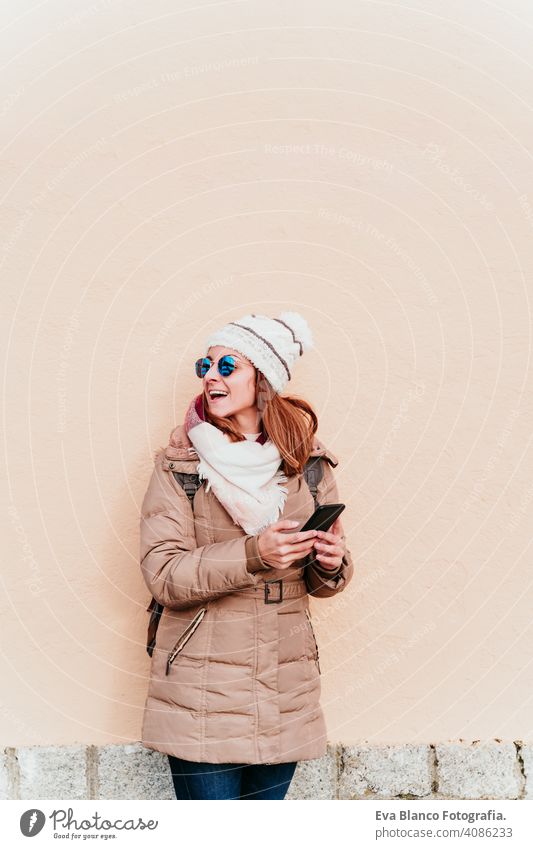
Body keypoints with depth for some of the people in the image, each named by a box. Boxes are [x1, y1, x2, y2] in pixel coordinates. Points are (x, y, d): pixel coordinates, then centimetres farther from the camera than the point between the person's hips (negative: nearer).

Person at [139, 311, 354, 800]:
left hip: (285, 695, 3)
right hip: (202, 697, -3)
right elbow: (162, 575, -13)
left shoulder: (307, 463, 5)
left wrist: (331, 563, -13)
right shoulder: (179, 467, -4)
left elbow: (320, 583, 10)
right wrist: (252, 554, -25)